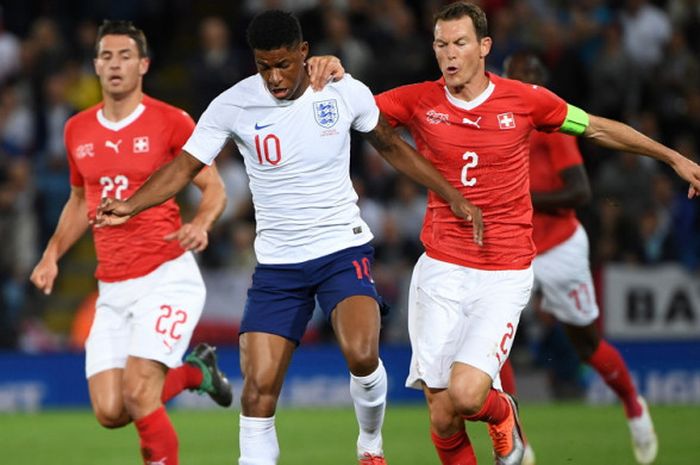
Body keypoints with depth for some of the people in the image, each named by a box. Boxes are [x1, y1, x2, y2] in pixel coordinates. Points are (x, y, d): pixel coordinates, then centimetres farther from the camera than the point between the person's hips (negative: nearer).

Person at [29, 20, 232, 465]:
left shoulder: (171, 122, -5)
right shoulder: (78, 130, 10)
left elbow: (214, 187, -1)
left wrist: (200, 224, -22)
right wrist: (52, 254, 12)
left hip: (167, 276, -6)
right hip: (112, 289, 6)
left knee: (137, 395, -20)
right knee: (109, 412, -2)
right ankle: (195, 370, 25)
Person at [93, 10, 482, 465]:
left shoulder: (347, 92, -6)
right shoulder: (234, 106, -8)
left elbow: (392, 147, 10)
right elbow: (185, 167, -6)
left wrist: (454, 197, 12)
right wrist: (130, 206, -23)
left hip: (344, 247, -1)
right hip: (277, 263, 1)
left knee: (362, 355, -25)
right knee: (258, 388, -8)